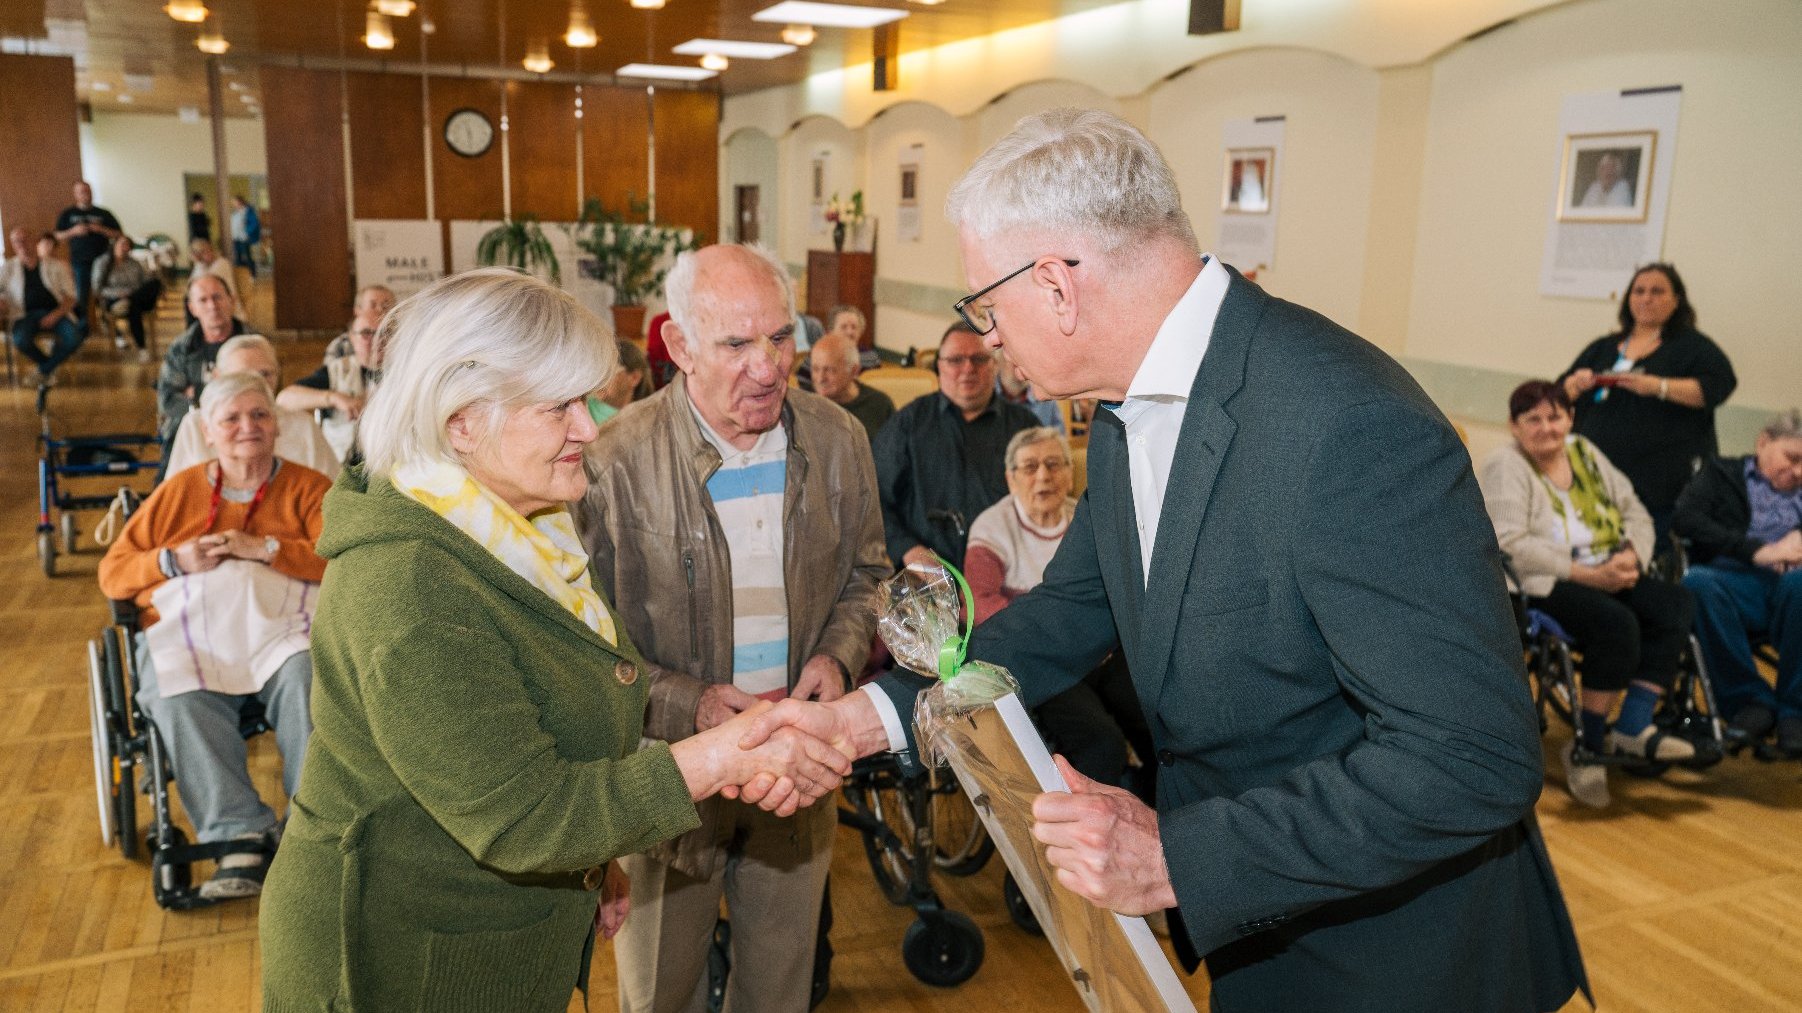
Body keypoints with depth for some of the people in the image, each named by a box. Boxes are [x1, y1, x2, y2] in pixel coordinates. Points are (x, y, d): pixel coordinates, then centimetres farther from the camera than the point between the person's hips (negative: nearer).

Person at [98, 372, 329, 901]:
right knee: (180, 699, -32)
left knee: (305, 679, -36)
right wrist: (174, 560, -1)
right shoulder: (179, 490, 22)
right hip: (190, 625, 2)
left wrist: (265, 548, -11)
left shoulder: (307, 487, 14)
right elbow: (112, 573, 19)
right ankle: (240, 836, -33)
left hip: (280, 620, -2)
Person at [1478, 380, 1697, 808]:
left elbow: (1635, 513, 15)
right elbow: (1510, 545, -18)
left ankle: (1633, 727, -18)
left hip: (1607, 576, 7)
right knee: (1617, 622, -30)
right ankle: (1586, 746, -16)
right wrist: (1587, 574, -20)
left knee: (1675, 605, -18)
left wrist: (1632, 554, -7)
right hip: (1542, 585, -7)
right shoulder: (1505, 467, -5)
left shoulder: (1585, 452, 16)